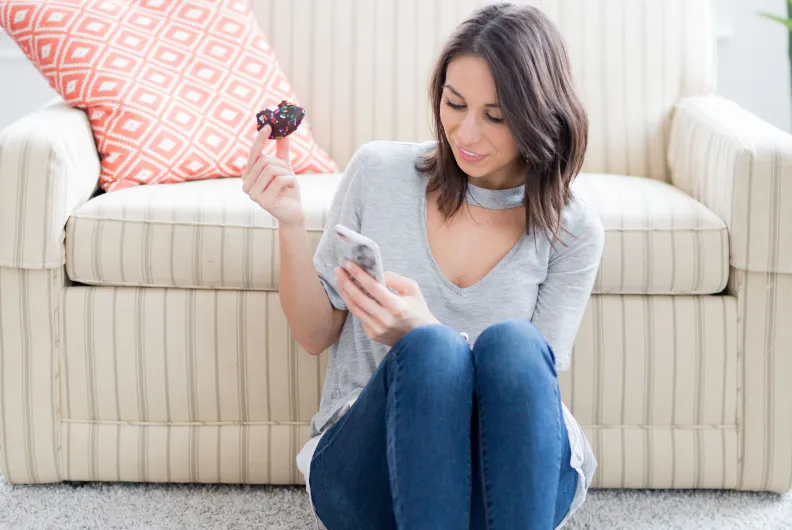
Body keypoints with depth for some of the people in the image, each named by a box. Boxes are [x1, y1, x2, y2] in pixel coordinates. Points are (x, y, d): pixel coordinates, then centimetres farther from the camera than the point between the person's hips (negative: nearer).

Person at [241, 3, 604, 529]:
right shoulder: (379, 170, 1)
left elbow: (527, 378, -7)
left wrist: (419, 329, -25)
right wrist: (291, 224, -10)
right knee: (432, 350, -33)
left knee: (511, 344, -33)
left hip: (517, 480, 0)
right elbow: (316, 335, 7)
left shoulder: (572, 229, -1)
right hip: (365, 462, 0)